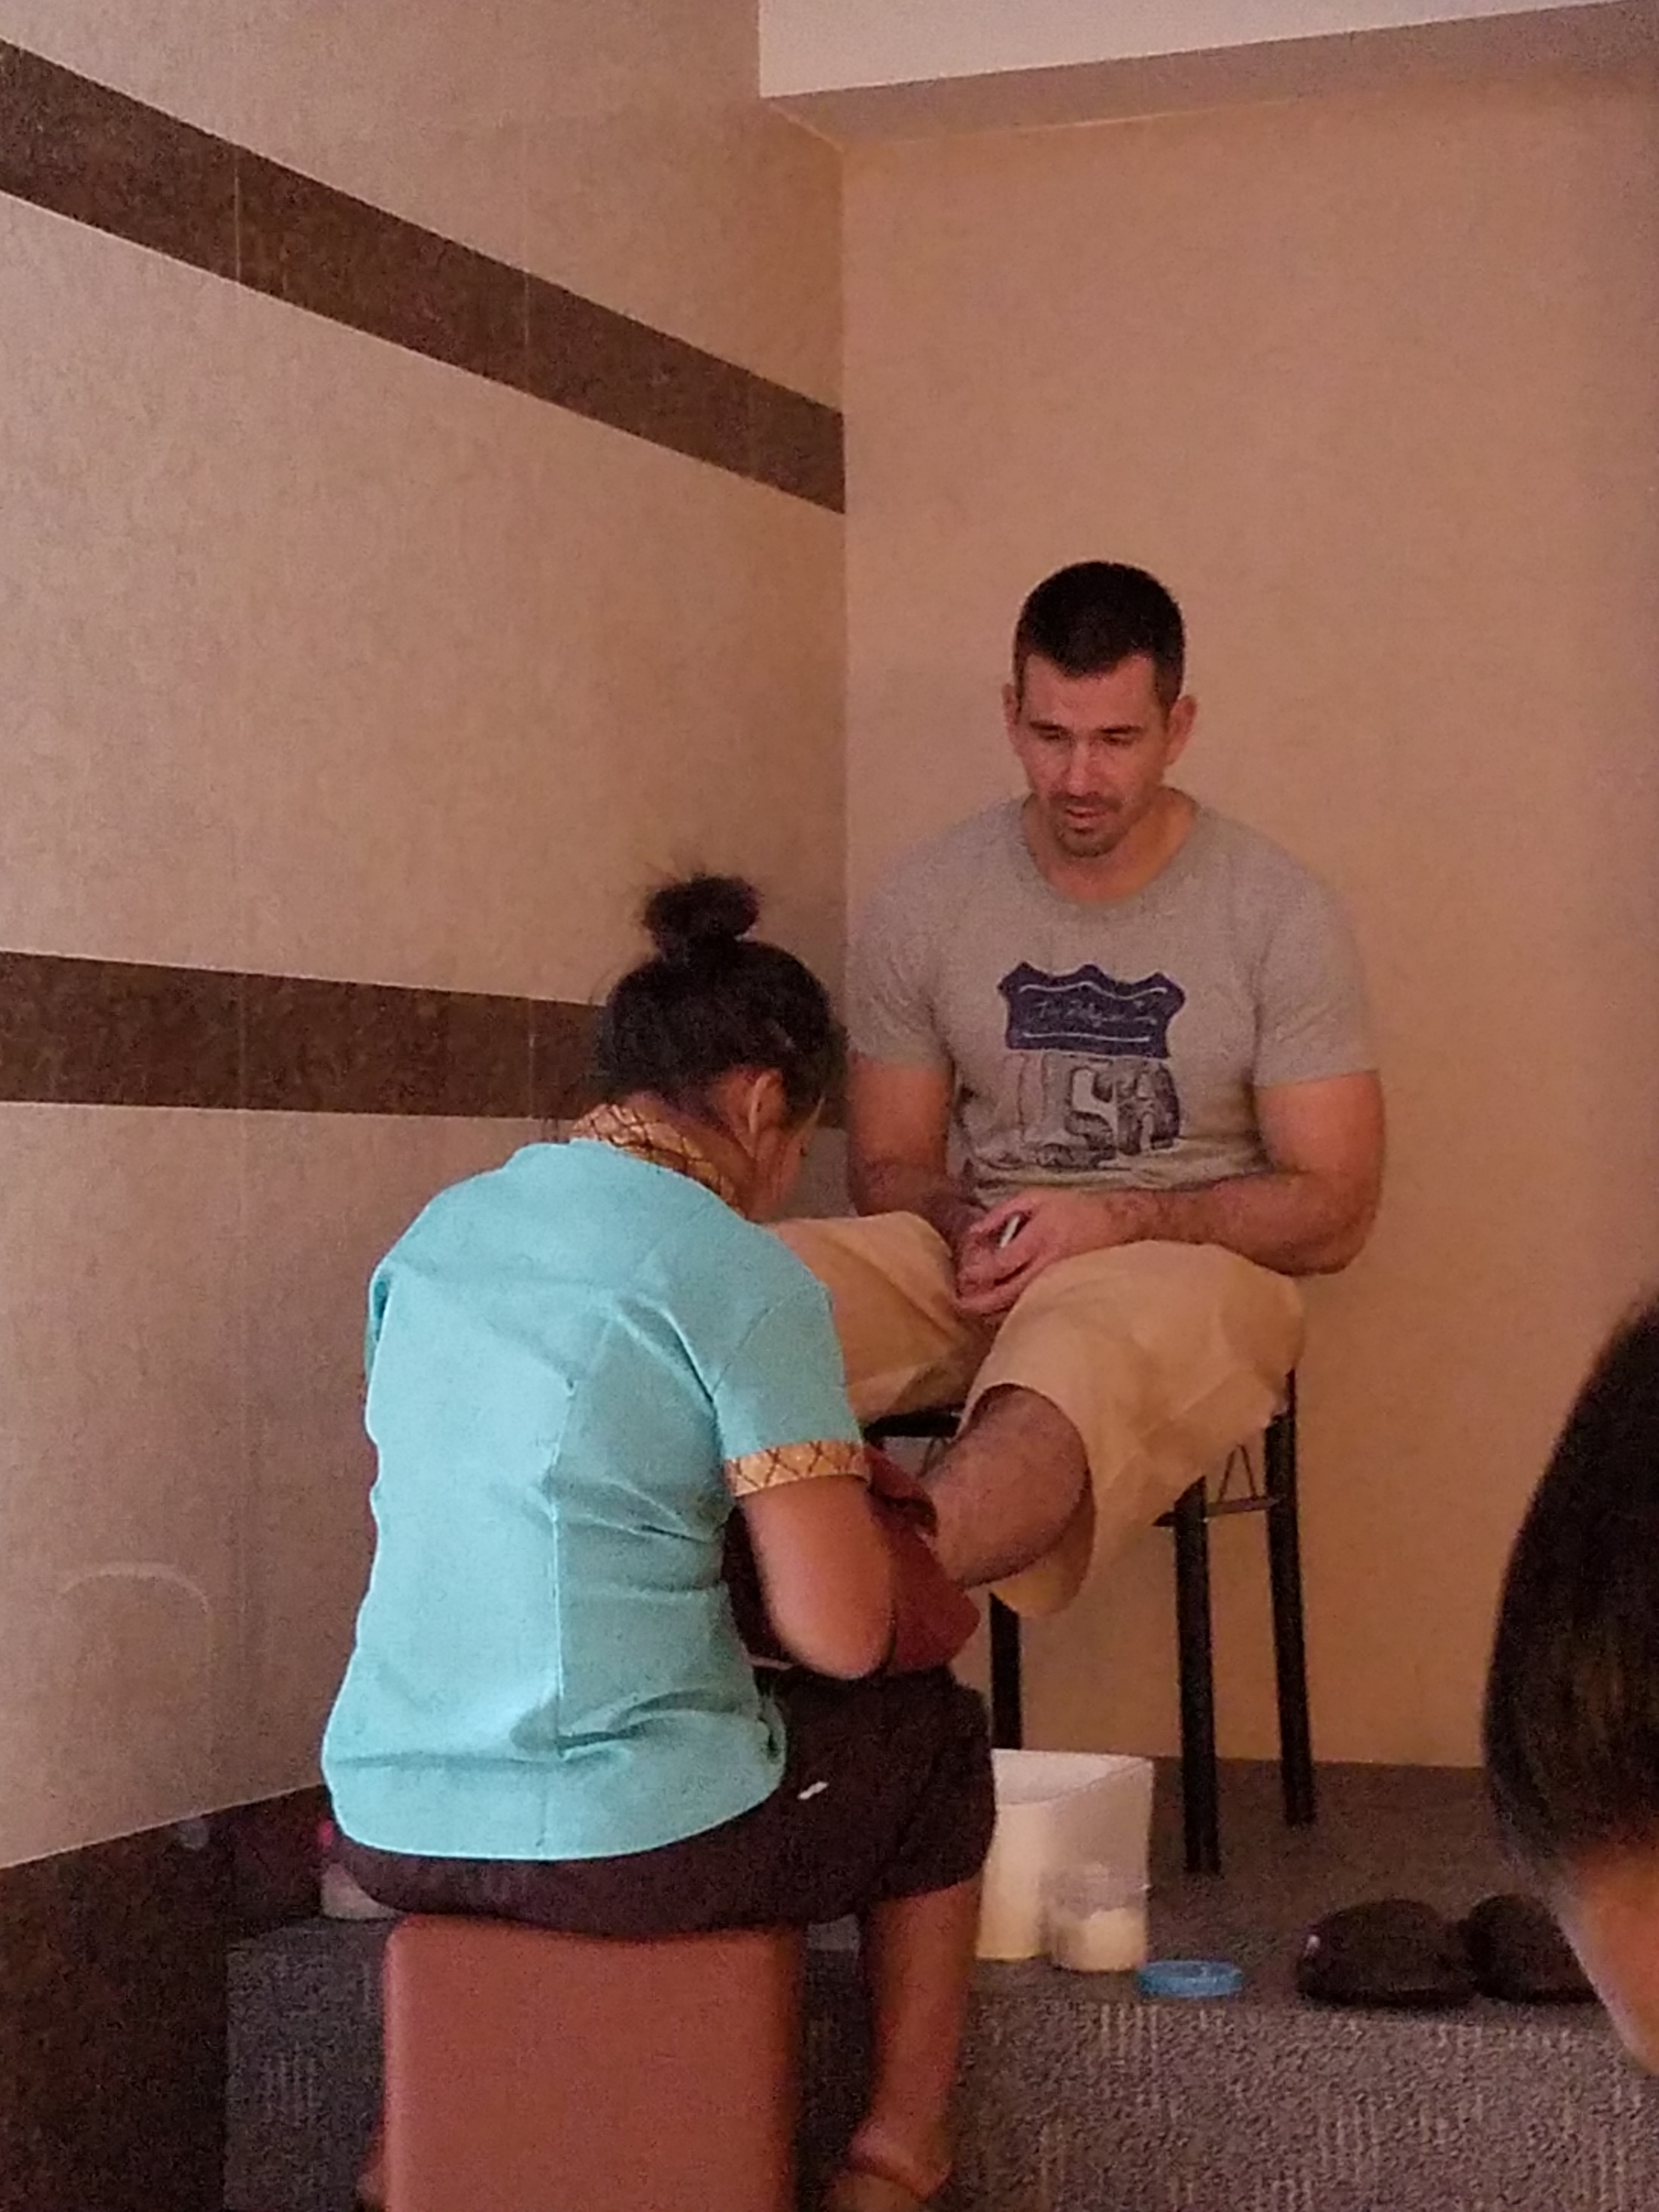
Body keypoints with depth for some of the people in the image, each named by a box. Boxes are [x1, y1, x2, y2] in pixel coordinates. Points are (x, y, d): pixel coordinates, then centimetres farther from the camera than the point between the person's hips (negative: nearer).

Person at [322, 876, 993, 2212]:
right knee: (934, 1730, 22)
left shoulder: (438, 1233, 8)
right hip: (627, 1846, -6)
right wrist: (839, 1484, 7)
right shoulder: (741, 1277, -12)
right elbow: (841, 1637, -14)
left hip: (392, 1830, 6)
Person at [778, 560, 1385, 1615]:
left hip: (1189, 1262, -3)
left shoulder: (1280, 912, 0)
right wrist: (970, 1231, -11)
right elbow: (891, 1166, 13)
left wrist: (1118, 1220, -16)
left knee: (1076, 1359, -42)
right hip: (978, 1261, 4)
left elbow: (1334, 1208, 0)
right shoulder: (926, 901, 7)